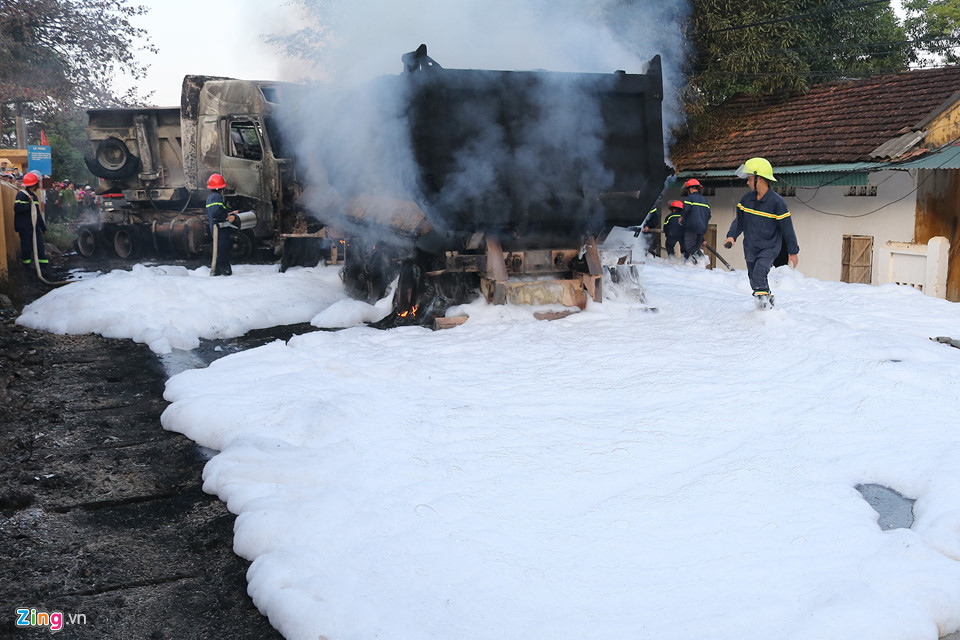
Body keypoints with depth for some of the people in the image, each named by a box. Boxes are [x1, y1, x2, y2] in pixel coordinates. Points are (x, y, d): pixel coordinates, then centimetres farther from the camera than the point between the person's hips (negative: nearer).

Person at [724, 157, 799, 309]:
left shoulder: (776, 201, -15)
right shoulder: (747, 199, 1)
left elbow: (787, 227, -9)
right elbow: (739, 220, 12)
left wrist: (793, 252, -6)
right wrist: (732, 235, -8)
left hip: (769, 248, -6)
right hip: (750, 248, 6)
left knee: (759, 274, -29)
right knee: (754, 280, 15)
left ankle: (763, 298, -14)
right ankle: (768, 302, 35)